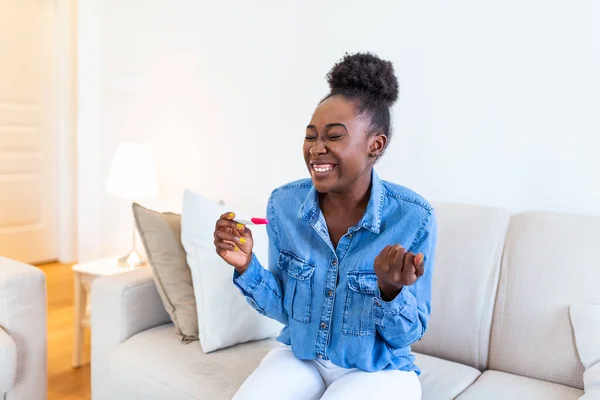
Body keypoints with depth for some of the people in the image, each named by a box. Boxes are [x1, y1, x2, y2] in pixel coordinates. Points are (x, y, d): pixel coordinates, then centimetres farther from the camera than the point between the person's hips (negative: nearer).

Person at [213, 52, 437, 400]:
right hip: (300, 356, 2)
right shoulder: (284, 203, -11)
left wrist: (391, 289, -31)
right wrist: (246, 266, -18)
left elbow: (409, 334, -11)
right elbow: (283, 308, -1)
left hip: (380, 370, -2)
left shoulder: (414, 217, -20)